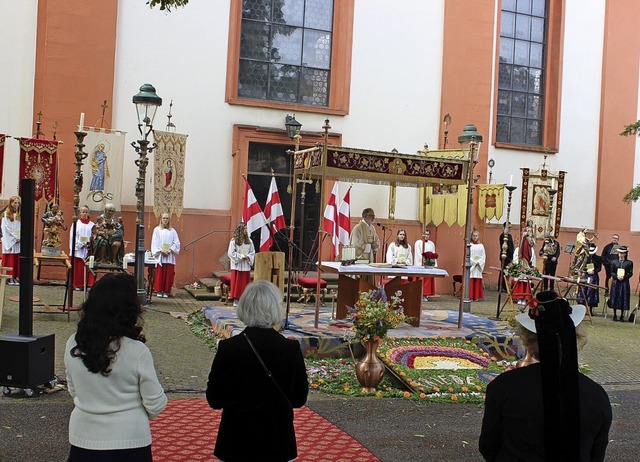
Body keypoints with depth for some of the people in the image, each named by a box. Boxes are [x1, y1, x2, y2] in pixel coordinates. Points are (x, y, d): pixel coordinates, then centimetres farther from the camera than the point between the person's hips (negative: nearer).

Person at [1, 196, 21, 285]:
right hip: (9, 241, -4)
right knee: (10, 259, -3)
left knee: (17, 260, 2)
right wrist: (15, 238, -11)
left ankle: (16, 277, 4)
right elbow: (6, 228, -7)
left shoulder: (20, 215, 11)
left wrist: (20, 237, -7)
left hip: (19, 241, 4)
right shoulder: (6, 215, -2)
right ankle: (10, 277, -2)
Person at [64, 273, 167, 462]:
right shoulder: (137, 351, -19)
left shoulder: (73, 345, -7)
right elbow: (156, 405, -10)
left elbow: (73, 390, 8)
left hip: (83, 440, 3)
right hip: (128, 443, -3)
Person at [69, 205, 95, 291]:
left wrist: (89, 244, -12)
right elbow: (72, 236, -1)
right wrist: (81, 245, -11)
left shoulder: (92, 225, 8)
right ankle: (77, 285, 5)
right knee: (78, 267, 0)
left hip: (88, 250, 1)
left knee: (88, 267, 0)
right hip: (78, 249, -1)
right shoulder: (76, 223, 5)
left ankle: (88, 284, 3)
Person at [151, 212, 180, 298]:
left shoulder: (172, 231, 9)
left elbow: (176, 243, 5)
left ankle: (166, 291, 4)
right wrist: (161, 251, -12)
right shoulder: (157, 230, 5)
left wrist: (170, 250, -10)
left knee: (168, 274, -1)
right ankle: (159, 291, 3)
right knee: (160, 274, -3)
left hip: (169, 256, 2)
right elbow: (155, 242, -1)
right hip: (159, 256, -1)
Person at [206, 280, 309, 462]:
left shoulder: (228, 348, -13)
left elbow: (214, 400, -4)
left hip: (237, 443, -1)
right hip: (278, 442, 1)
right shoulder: (291, 349, -10)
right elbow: (299, 399, 0)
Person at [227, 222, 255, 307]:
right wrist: (241, 256, -13)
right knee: (237, 283, -1)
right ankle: (235, 300, 5)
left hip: (246, 266, 4)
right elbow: (231, 253, -9)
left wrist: (248, 257, -9)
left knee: (245, 283, 5)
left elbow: (253, 252, 11)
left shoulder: (249, 240, 7)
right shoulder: (234, 241, -6)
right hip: (237, 266, -4)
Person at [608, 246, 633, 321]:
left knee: (623, 298, 0)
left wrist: (624, 277, -16)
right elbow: (612, 272, 5)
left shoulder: (629, 263, 3)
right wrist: (617, 276, -13)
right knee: (615, 298, 2)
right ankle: (615, 315, 13)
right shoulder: (614, 262, 8)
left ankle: (622, 316, 9)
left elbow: (630, 273, -1)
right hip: (616, 282, 1)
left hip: (625, 283, -1)